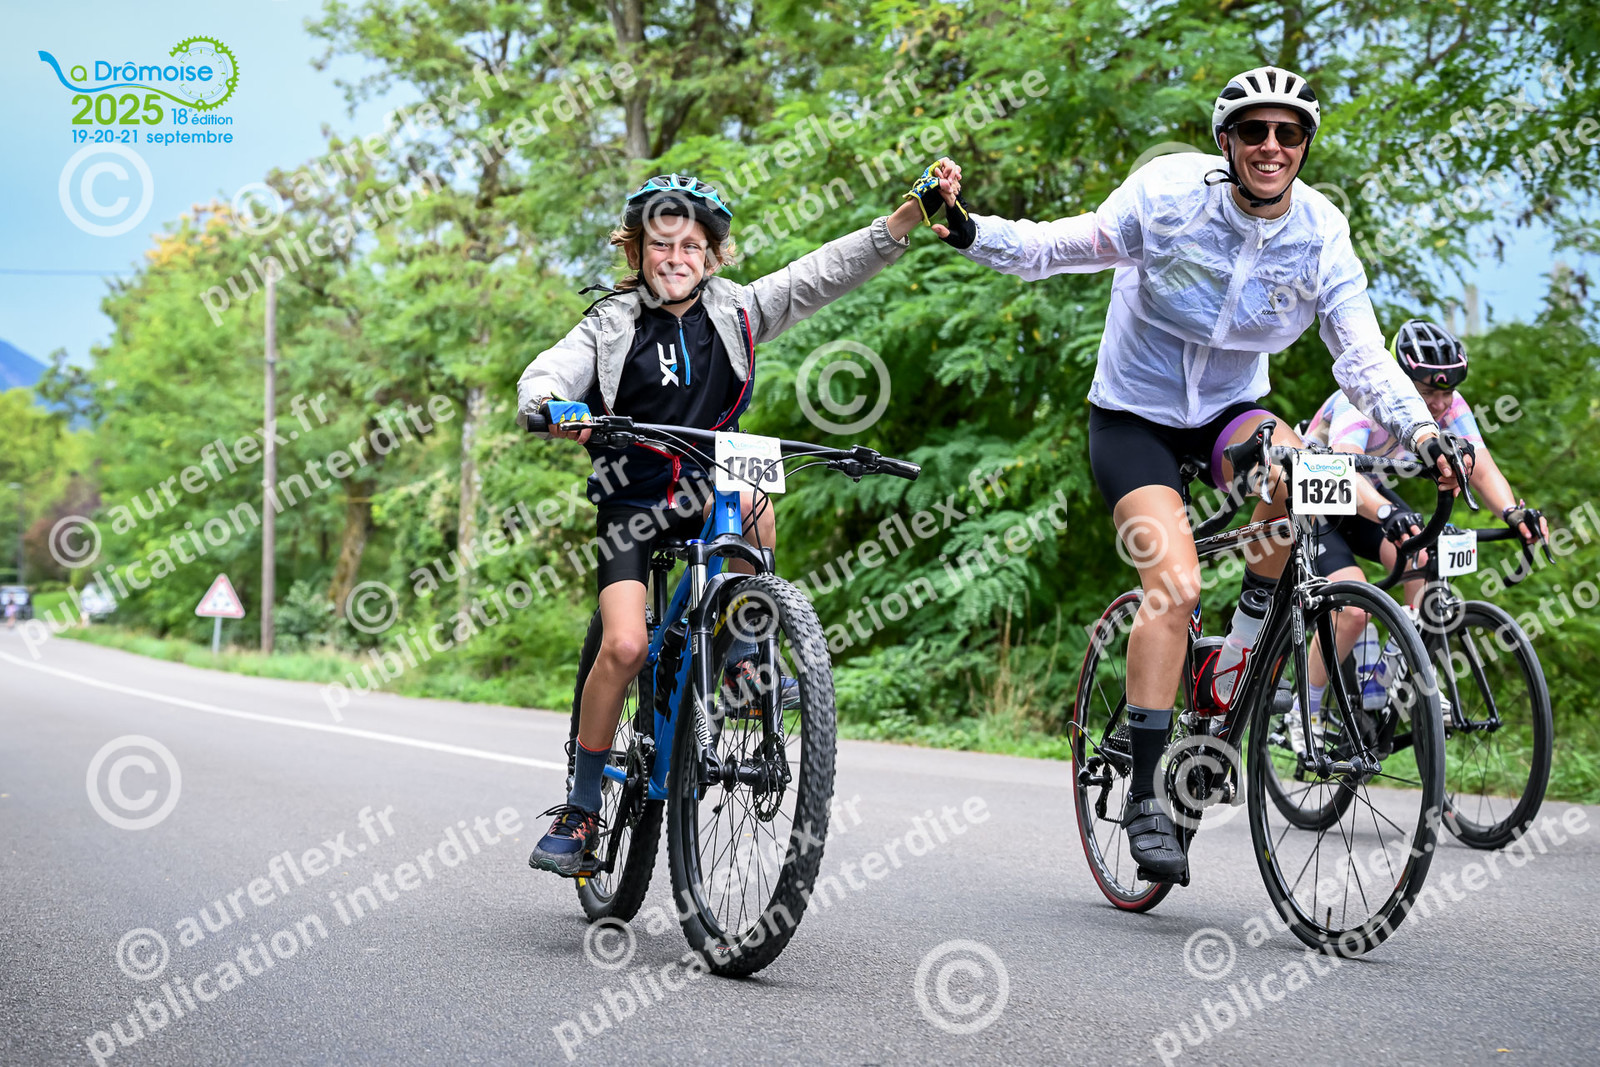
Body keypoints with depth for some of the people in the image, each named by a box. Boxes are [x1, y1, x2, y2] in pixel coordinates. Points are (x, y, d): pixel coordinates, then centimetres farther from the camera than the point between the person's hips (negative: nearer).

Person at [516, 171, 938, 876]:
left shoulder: (736, 311, 1)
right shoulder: (612, 324, -4)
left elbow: (828, 271, -6)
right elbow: (543, 377, -17)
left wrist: (911, 214, -18)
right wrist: (556, 408, -42)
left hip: (710, 492, 2)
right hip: (632, 503, -2)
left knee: (752, 506, -34)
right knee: (624, 646, -18)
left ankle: (742, 656, -11)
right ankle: (581, 807, -3)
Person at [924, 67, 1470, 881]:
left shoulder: (1321, 238, -10)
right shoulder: (1169, 193, -16)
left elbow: (1364, 360, -13)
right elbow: (1063, 246, -11)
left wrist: (1420, 430, -29)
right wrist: (969, 231, -26)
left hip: (1228, 412, 3)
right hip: (1134, 415, -3)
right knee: (1174, 585, -22)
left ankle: (1237, 663, -10)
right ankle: (1145, 796, -14)